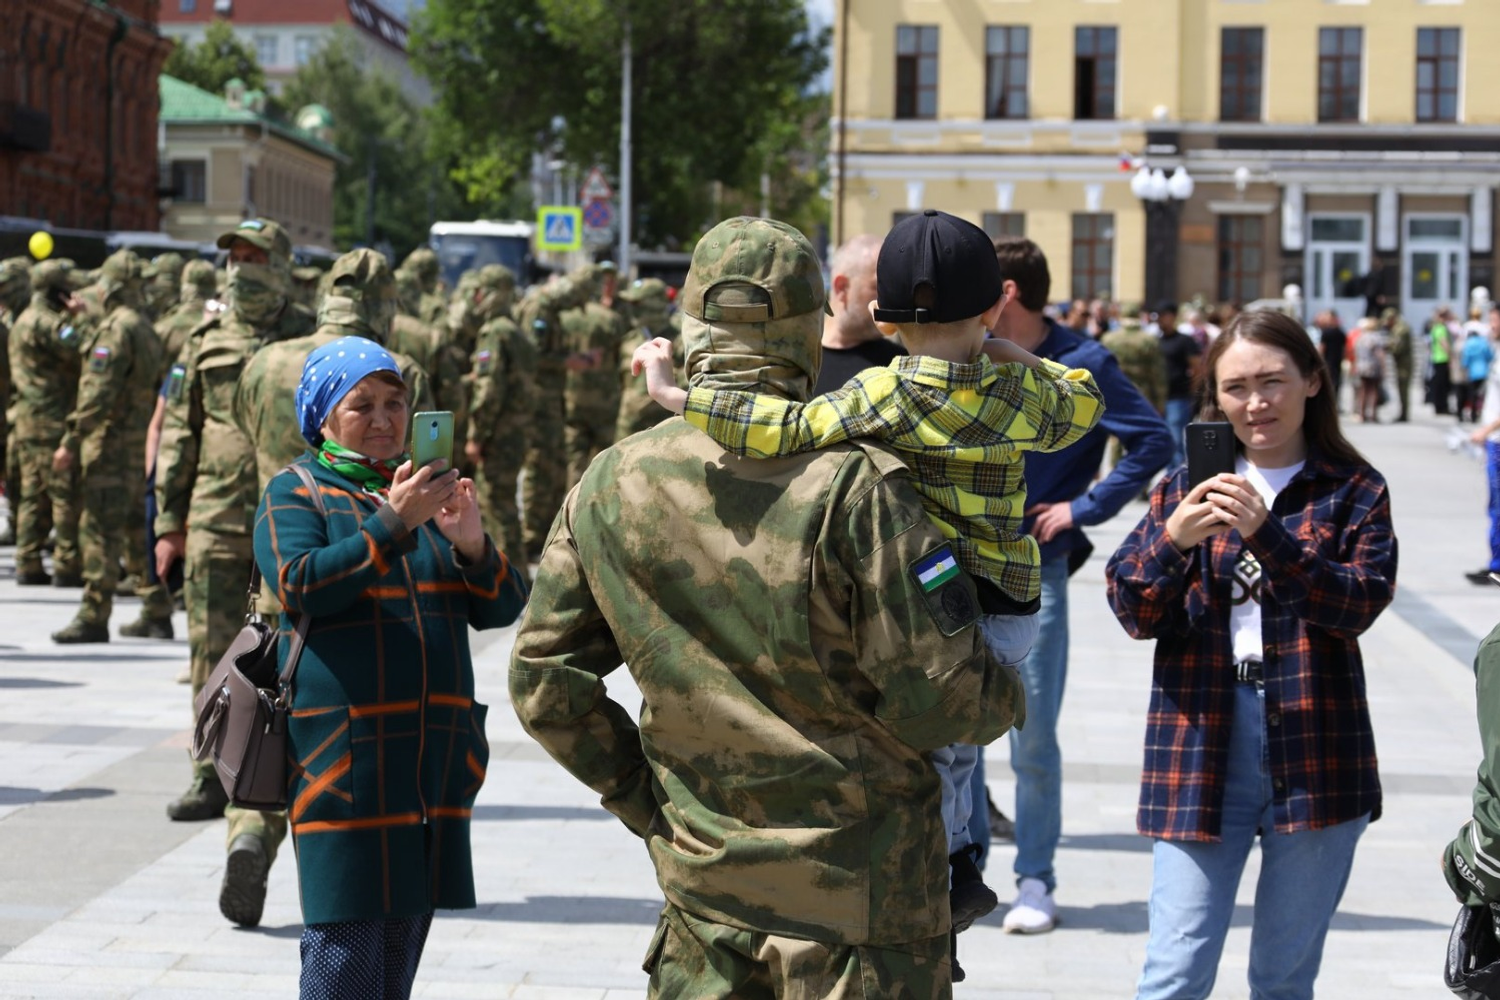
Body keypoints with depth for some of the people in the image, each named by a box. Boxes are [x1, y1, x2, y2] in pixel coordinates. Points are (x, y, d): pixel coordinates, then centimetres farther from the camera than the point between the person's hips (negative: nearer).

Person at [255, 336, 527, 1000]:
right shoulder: (294, 493, 4)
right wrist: (393, 523, -23)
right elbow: (301, 586, -15)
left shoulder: (430, 491, 17)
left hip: (436, 758, 5)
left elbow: (501, 607, 10)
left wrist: (471, 544, -11)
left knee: (404, 937, 9)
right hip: (341, 756, -5)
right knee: (346, 946, -8)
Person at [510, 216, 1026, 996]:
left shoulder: (609, 486, -1)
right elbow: (934, 697, -17)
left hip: (700, 877, 5)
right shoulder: (852, 485, -17)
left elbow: (544, 680, 6)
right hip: (859, 886, -4)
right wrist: (1005, 698, 5)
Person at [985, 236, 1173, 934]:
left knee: (1033, 735, -2)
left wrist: (1084, 508, -12)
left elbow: (1153, 442, -9)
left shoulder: (1081, 365, -7)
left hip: (1032, 570, -4)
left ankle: (1035, 881, 6)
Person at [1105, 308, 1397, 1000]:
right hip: (1201, 742, 0)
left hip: (1315, 747, 0)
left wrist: (1268, 535, -23)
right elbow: (1134, 613, 2)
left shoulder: (1353, 491, 5)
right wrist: (1172, 539, -17)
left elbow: (1360, 603, -10)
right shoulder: (1186, 489, 9)